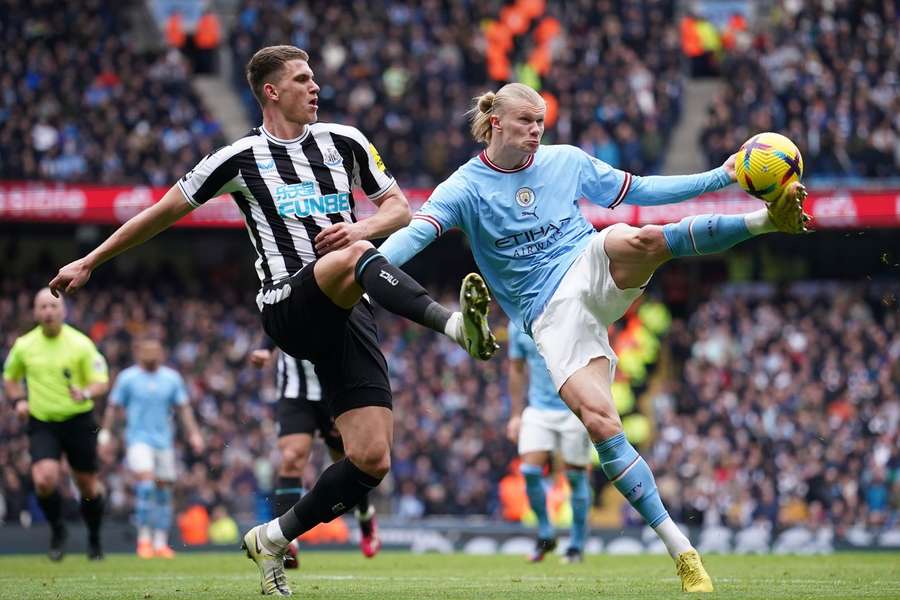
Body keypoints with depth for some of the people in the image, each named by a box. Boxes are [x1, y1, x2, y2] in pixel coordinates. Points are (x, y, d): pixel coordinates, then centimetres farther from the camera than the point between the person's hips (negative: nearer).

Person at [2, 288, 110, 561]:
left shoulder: (80, 343, -8)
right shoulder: (24, 345, 1)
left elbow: (101, 381, -7)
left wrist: (86, 393, -28)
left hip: (78, 421, -1)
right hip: (42, 423, 1)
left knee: (88, 485, 6)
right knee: (44, 479, -19)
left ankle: (94, 538, 31)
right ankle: (57, 530, 7)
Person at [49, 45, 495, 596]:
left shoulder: (344, 142, 15)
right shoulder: (241, 158, 7)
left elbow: (399, 208, 20)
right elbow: (163, 213, 16)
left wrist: (361, 228, -3)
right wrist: (90, 262, 21)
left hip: (349, 314, 4)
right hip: (290, 307, -4)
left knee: (372, 459, -9)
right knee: (353, 258, -38)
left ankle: (274, 539, 10)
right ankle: (454, 324, -57)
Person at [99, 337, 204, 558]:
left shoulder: (172, 378, 8)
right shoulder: (127, 378, 1)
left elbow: (183, 409, 12)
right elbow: (113, 408, 5)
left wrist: (194, 434, 4)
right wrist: (105, 436, 1)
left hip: (164, 440, 4)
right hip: (138, 438, -4)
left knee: (164, 489, 4)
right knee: (146, 482, -20)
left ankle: (160, 542, 11)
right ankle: (144, 538, -13)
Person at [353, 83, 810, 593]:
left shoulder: (565, 161, 9)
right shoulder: (466, 188, -1)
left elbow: (642, 190, 15)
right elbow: (418, 230, -16)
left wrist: (721, 176, 8)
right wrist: (376, 260, -37)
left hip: (595, 270, 2)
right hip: (553, 316, -2)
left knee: (641, 240, -36)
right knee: (600, 421, -21)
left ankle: (770, 218, -34)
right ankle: (681, 551, -19)